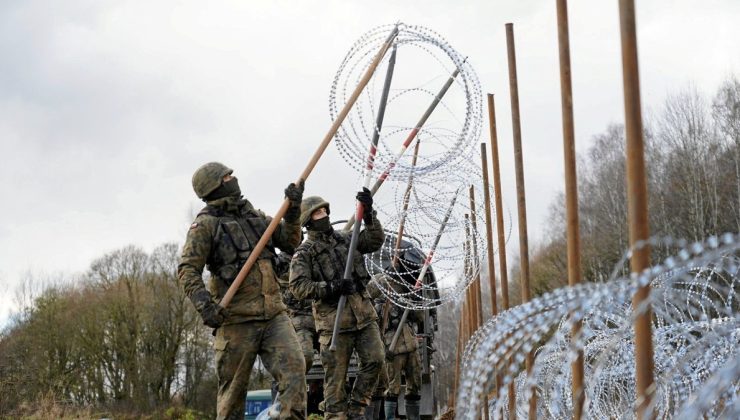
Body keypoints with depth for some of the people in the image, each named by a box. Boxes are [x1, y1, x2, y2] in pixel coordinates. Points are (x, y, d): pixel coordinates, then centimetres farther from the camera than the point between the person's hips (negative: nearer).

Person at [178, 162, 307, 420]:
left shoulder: (253, 216, 18)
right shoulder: (205, 224, -2)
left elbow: (289, 241, 18)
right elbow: (188, 270, -10)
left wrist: (293, 210, 2)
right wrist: (204, 303, -25)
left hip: (273, 315, 5)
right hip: (236, 320, -5)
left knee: (294, 369, -12)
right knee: (233, 389, 2)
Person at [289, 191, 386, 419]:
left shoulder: (345, 239, 17)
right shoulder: (304, 253, 0)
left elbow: (375, 240, 7)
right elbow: (298, 286, -10)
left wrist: (368, 213, -5)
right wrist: (329, 288, -21)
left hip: (363, 313, 5)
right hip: (334, 320, -5)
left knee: (375, 359, -3)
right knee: (336, 375, -3)